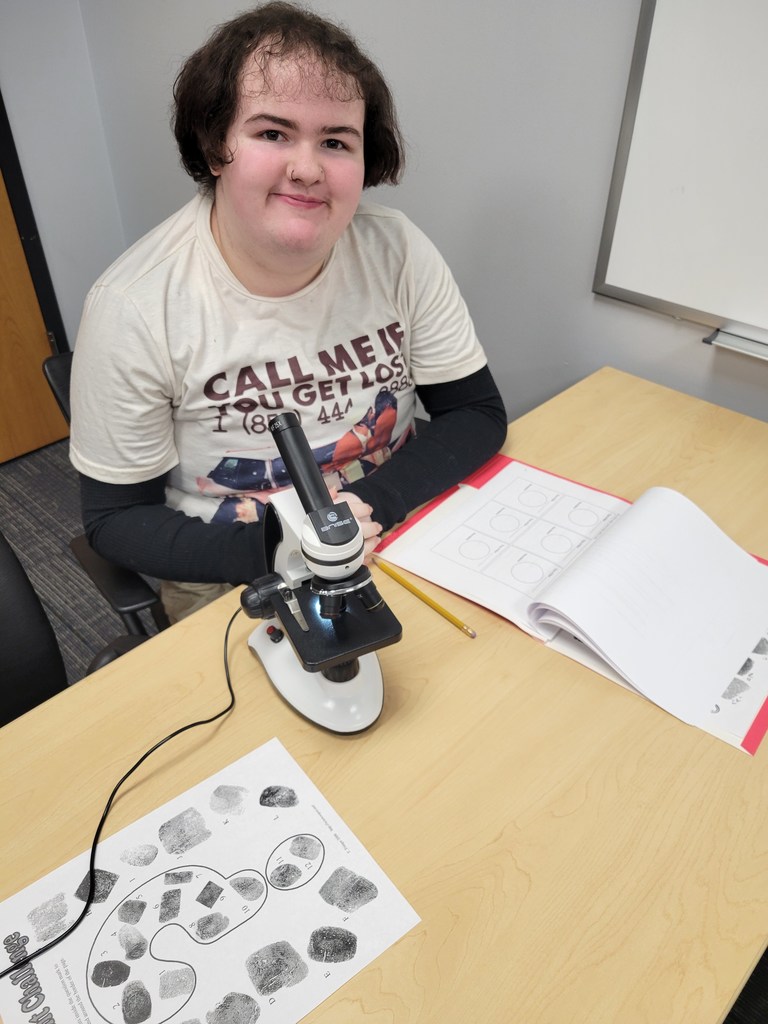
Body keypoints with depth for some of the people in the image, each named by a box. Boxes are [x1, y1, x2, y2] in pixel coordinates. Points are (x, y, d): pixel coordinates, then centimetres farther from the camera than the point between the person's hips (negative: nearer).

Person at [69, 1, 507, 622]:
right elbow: (115, 518, -9)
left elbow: (478, 414, -3)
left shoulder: (397, 251, -9)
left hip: (401, 534, 3)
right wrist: (272, 549, -26)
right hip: (228, 578, -2)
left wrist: (371, 504, -21)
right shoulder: (133, 308, -17)